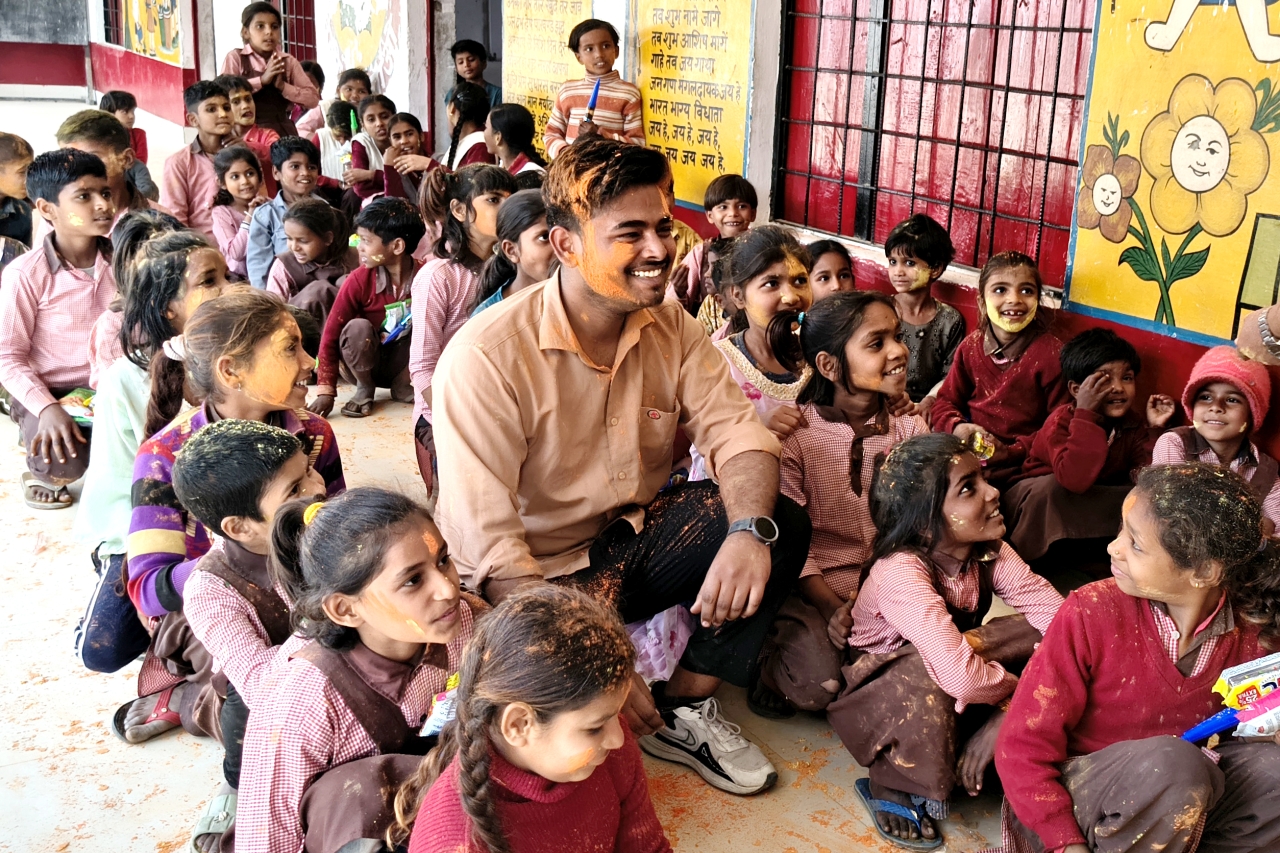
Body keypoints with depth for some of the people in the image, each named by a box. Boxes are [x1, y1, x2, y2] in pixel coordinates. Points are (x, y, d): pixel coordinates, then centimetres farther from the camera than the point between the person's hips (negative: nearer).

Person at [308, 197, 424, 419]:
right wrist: (326, 390, -22)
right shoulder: (359, 281, -18)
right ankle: (364, 388, -4)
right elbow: (331, 334, -17)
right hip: (368, 362, -1)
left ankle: (402, 385, 0)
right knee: (358, 327, -31)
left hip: (405, 364, 1)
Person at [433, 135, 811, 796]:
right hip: (541, 572, -5)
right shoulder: (486, 356, -23)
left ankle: (684, 711, 0)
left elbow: (736, 432, -9)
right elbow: (489, 544, -27)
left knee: (782, 523, -15)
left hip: (635, 536, 6)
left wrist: (749, 530, -32)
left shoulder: (670, 327, -2)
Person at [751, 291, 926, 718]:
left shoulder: (911, 429, 6)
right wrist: (831, 606, -23)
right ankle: (773, 666, 7)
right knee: (818, 681, -29)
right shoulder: (793, 431, -7)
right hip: (813, 585, -4)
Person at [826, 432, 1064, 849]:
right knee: (924, 677, -39)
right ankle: (889, 784, -11)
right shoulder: (900, 572, -33)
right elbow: (959, 675, -46)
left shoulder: (989, 552, -14)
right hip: (879, 693, -5)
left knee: (1040, 633, -15)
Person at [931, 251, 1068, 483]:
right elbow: (945, 400, 14)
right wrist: (957, 427, -10)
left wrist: (1011, 452, -19)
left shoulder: (1051, 354, -8)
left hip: (1020, 462, -5)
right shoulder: (972, 345, 7)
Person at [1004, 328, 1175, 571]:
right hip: (1038, 499, -5)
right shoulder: (1061, 421, -25)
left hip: (1092, 509, 5)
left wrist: (1155, 430, -21)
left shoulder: (1134, 424, -7)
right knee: (1051, 486, -35)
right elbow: (1075, 480, -43)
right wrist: (1086, 413, -42)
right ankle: (1026, 560, -14)